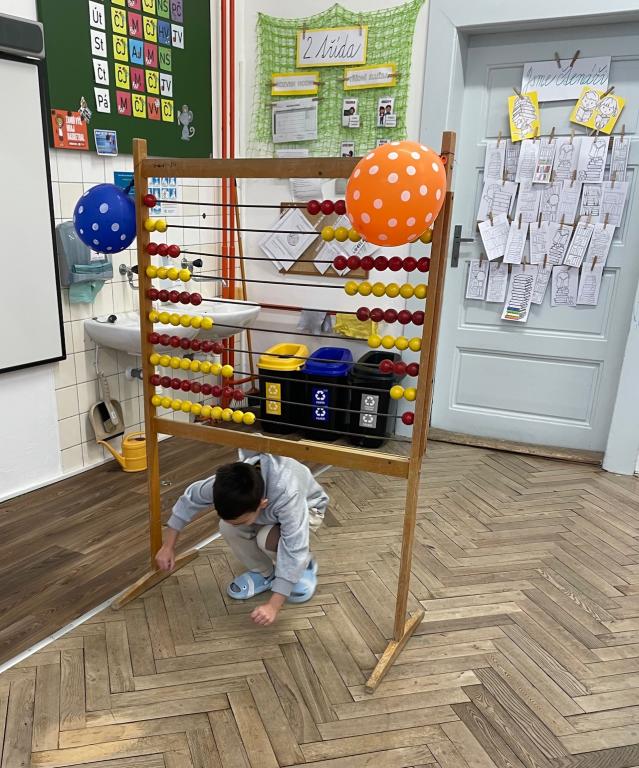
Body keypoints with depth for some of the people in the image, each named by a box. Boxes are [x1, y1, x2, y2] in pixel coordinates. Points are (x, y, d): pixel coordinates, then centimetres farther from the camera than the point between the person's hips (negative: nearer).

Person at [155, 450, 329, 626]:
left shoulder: (288, 494, -46)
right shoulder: (226, 483, -32)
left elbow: (293, 551, -43)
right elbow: (189, 499, -14)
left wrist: (273, 605, -43)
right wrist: (168, 546, -11)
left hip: (307, 507, -4)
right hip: (269, 510, 5)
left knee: (267, 539, -32)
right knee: (227, 529, -22)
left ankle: (304, 565, -1)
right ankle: (264, 573, 3)